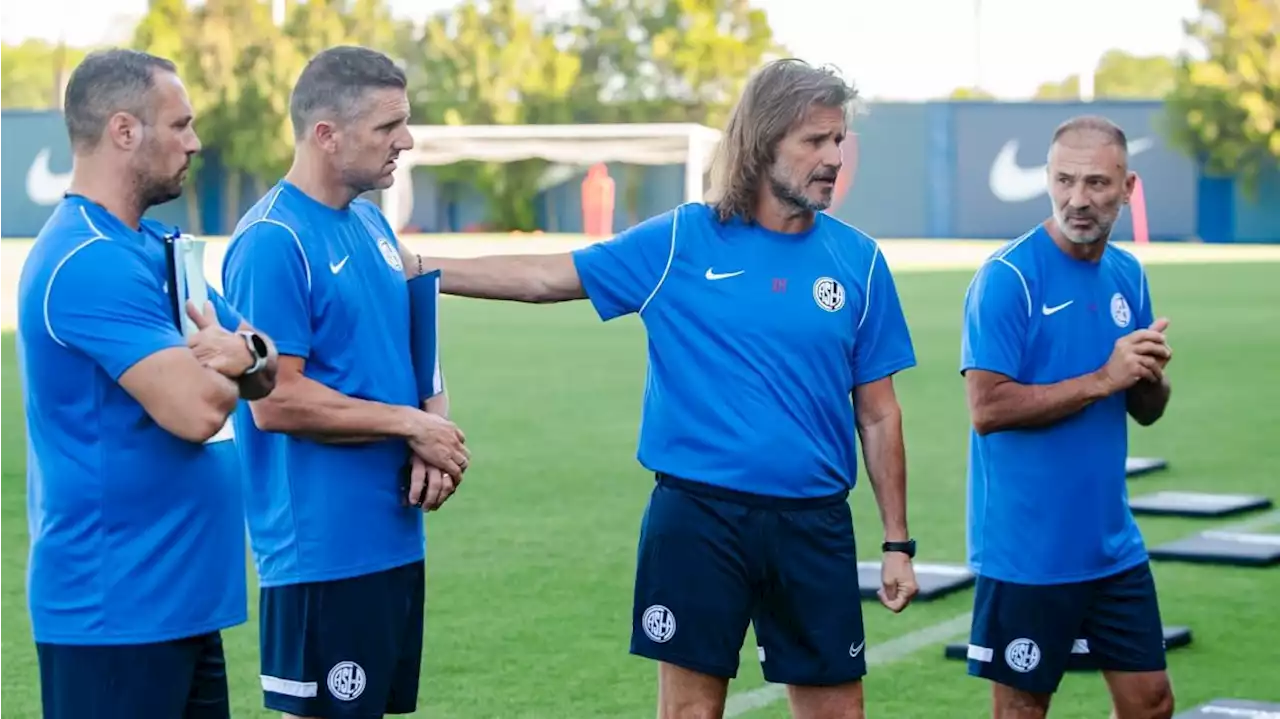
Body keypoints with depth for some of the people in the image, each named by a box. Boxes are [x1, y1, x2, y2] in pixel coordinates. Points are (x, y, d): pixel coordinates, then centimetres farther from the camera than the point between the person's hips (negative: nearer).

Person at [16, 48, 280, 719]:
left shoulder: (152, 246, 13)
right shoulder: (89, 262, -19)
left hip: (177, 595, 10)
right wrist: (219, 357, -4)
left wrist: (245, 354, -12)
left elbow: (267, 372, 13)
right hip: (114, 606, -10)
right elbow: (198, 409, -27)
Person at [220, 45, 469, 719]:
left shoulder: (371, 224, 11)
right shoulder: (273, 241, -15)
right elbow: (276, 401, -20)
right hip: (322, 547, -8)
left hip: (394, 537, 9)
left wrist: (434, 439, -2)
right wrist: (411, 424, -12)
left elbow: (414, 351, 19)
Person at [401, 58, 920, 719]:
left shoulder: (858, 261, 2)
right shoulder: (679, 242, -2)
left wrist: (897, 542, 5)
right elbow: (548, 276, 2)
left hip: (813, 525, 2)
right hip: (697, 516, -1)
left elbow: (878, 415, 6)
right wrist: (420, 269, -4)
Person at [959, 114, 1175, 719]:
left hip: (1113, 544, 7)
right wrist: (1102, 379, -21)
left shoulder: (1128, 275, 7)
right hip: (1027, 550, -7)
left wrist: (1151, 375, -9)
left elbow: (1145, 411, 14)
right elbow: (987, 408, -20)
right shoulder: (1008, 277, -13)